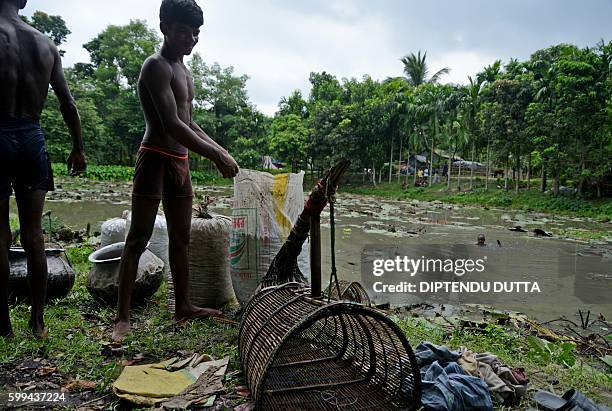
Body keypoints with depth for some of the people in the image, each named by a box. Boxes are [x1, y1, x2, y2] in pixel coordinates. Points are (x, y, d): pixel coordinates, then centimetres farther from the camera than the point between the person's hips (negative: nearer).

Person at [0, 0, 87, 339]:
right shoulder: (46, 44, 8)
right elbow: (68, 104, 9)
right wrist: (78, 148, 17)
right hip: (33, 138, 4)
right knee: (33, 236, 8)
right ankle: (37, 322, 15)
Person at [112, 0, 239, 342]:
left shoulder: (183, 71, 19)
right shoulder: (157, 67, -11)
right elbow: (171, 124, -22)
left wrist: (221, 150, 12)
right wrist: (215, 155, -21)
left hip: (180, 162, 9)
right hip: (156, 159, -9)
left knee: (181, 237, 11)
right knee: (138, 239, -5)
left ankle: (183, 305, 21)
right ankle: (123, 317, 2)